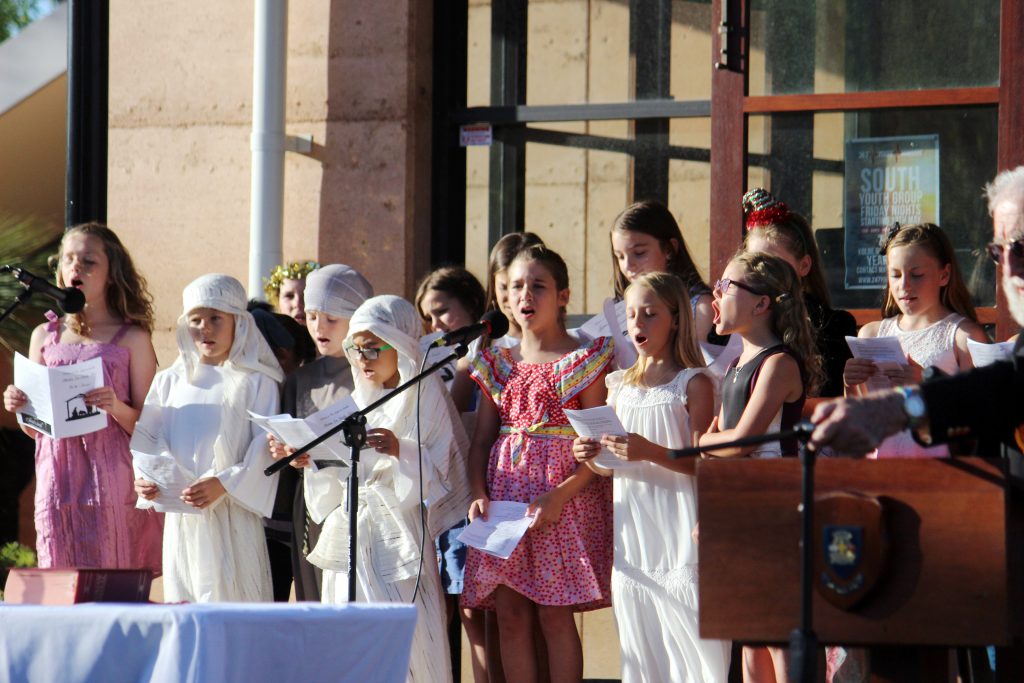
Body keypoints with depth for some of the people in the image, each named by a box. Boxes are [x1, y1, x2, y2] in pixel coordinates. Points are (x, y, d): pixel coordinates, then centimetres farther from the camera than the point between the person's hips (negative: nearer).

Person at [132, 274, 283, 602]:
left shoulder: (256, 383, 2)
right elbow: (146, 439, 13)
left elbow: (264, 448, -6)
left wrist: (224, 485, -19)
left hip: (232, 517, -4)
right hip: (181, 520, 4)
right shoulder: (169, 381, 15)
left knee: (231, 600, -9)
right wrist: (145, 479, -8)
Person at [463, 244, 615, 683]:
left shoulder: (583, 361, -2)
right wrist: (479, 494, -3)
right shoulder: (498, 364, 13)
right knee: (510, 615, 2)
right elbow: (482, 438, 14)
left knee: (555, 615, -7)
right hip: (505, 492, 5)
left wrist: (560, 494, -19)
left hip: (563, 497, -5)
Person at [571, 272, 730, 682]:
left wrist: (650, 452, -23)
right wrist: (592, 459, -2)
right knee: (639, 649, 7)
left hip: (678, 531, -6)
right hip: (632, 535, 6)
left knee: (691, 640, -11)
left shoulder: (693, 383, -2)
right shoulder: (620, 386, 15)